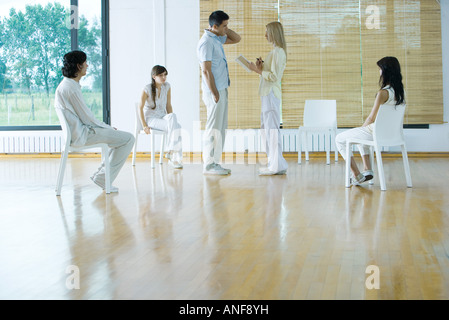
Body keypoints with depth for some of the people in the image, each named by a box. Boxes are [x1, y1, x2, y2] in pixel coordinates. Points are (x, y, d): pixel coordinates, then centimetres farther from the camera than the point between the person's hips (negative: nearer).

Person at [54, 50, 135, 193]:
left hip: (77, 131, 10)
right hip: (81, 134, -10)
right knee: (128, 139, -10)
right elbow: (86, 117, -17)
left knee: (123, 138, 17)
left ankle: (100, 174, 14)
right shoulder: (71, 87, -19)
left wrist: (107, 127, 12)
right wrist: (108, 128, -4)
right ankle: (103, 178, -6)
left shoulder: (66, 84, 14)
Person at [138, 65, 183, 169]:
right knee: (172, 127, -31)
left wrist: (171, 119, 0)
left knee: (176, 126, -30)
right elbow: (140, 108, -6)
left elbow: (168, 106, 12)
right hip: (151, 119, -4)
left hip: (163, 117, 5)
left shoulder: (167, 86, 4)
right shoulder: (147, 89, -10)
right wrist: (144, 126, -12)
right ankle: (174, 157, -25)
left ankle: (171, 153, -21)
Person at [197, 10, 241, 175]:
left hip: (222, 89, 10)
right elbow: (206, 70, -19)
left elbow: (236, 39, 26)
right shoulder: (206, 42, -15)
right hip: (215, 91, -10)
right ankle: (209, 165, -1)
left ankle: (213, 162, 17)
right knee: (214, 128, -6)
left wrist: (225, 29, 9)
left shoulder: (217, 38, 13)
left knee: (221, 127, 12)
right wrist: (214, 93, -20)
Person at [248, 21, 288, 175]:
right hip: (268, 93, 11)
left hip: (271, 93, -11)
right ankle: (275, 164, 16)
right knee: (267, 127, 12)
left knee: (272, 128, -9)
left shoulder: (278, 52, -13)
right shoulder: (276, 51, 18)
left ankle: (276, 166, -7)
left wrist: (257, 70, -13)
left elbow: (274, 76, -19)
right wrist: (260, 67, 7)